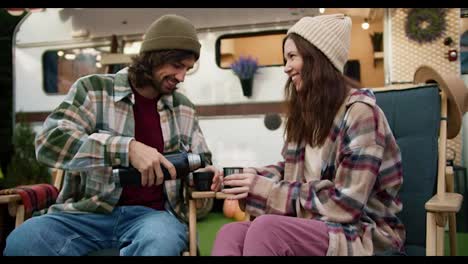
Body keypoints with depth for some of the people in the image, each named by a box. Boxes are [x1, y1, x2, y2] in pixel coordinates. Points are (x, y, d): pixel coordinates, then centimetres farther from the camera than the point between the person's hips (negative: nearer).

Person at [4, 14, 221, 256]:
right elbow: (49, 141, -14)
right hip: (88, 212, -1)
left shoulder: (184, 108, 12)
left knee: (160, 242, -36)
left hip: (152, 213, 1)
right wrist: (127, 148, -26)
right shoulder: (93, 89, 1)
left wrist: (205, 175, -4)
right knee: (21, 242, -30)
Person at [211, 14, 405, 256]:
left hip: (363, 235, -7)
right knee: (230, 234, -22)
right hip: (313, 226, 7)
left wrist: (266, 190, -18)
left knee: (266, 228, -34)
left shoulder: (359, 112, -14)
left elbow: (345, 204, -19)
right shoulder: (308, 111, 12)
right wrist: (253, 176, -2)